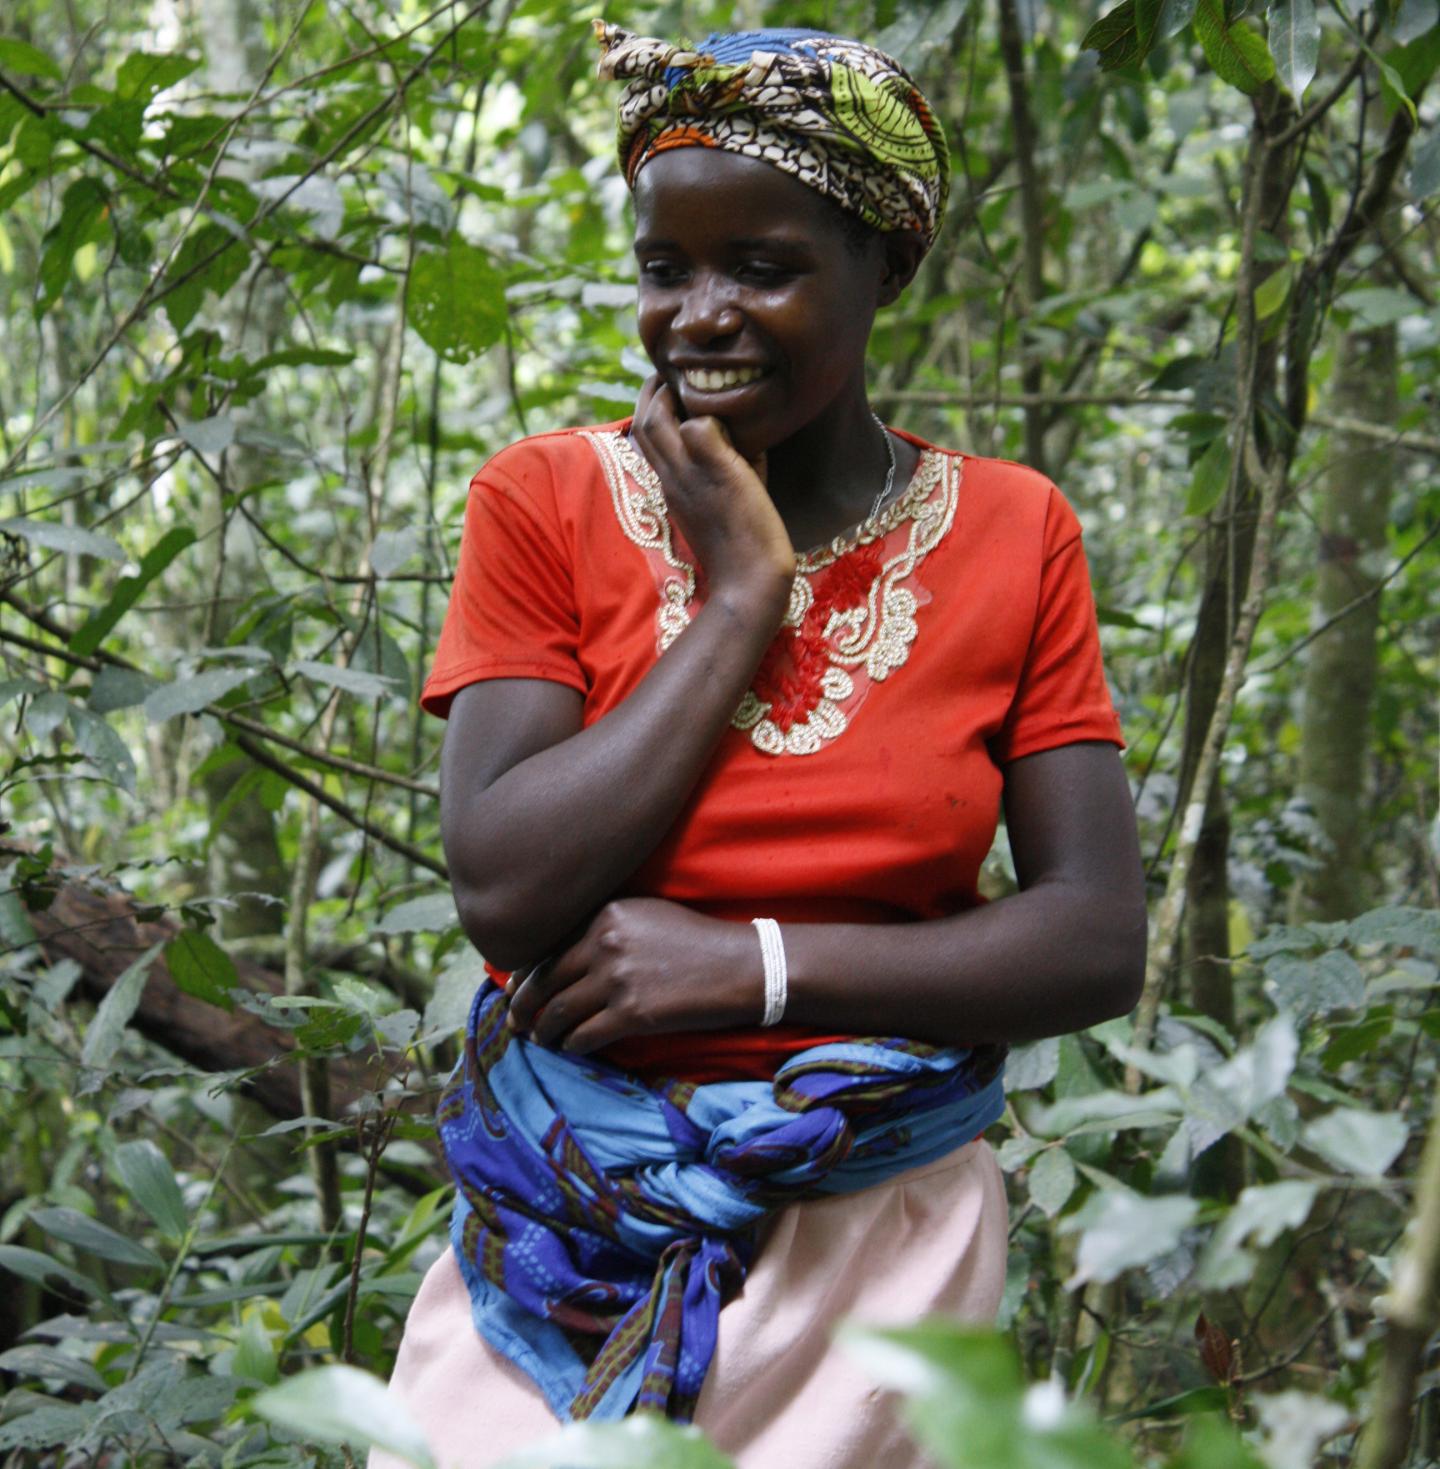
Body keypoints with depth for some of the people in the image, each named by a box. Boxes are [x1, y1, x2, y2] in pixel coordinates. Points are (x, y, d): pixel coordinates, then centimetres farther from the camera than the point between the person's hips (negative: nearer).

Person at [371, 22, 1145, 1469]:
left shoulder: (1012, 536, -2)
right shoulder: (547, 503, -5)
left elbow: (1099, 943, -7)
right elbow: (507, 896, -16)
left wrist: (752, 963, -18)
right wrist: (737, 595, -15)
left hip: (880, 1239, 1)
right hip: (572, 1226, 0)